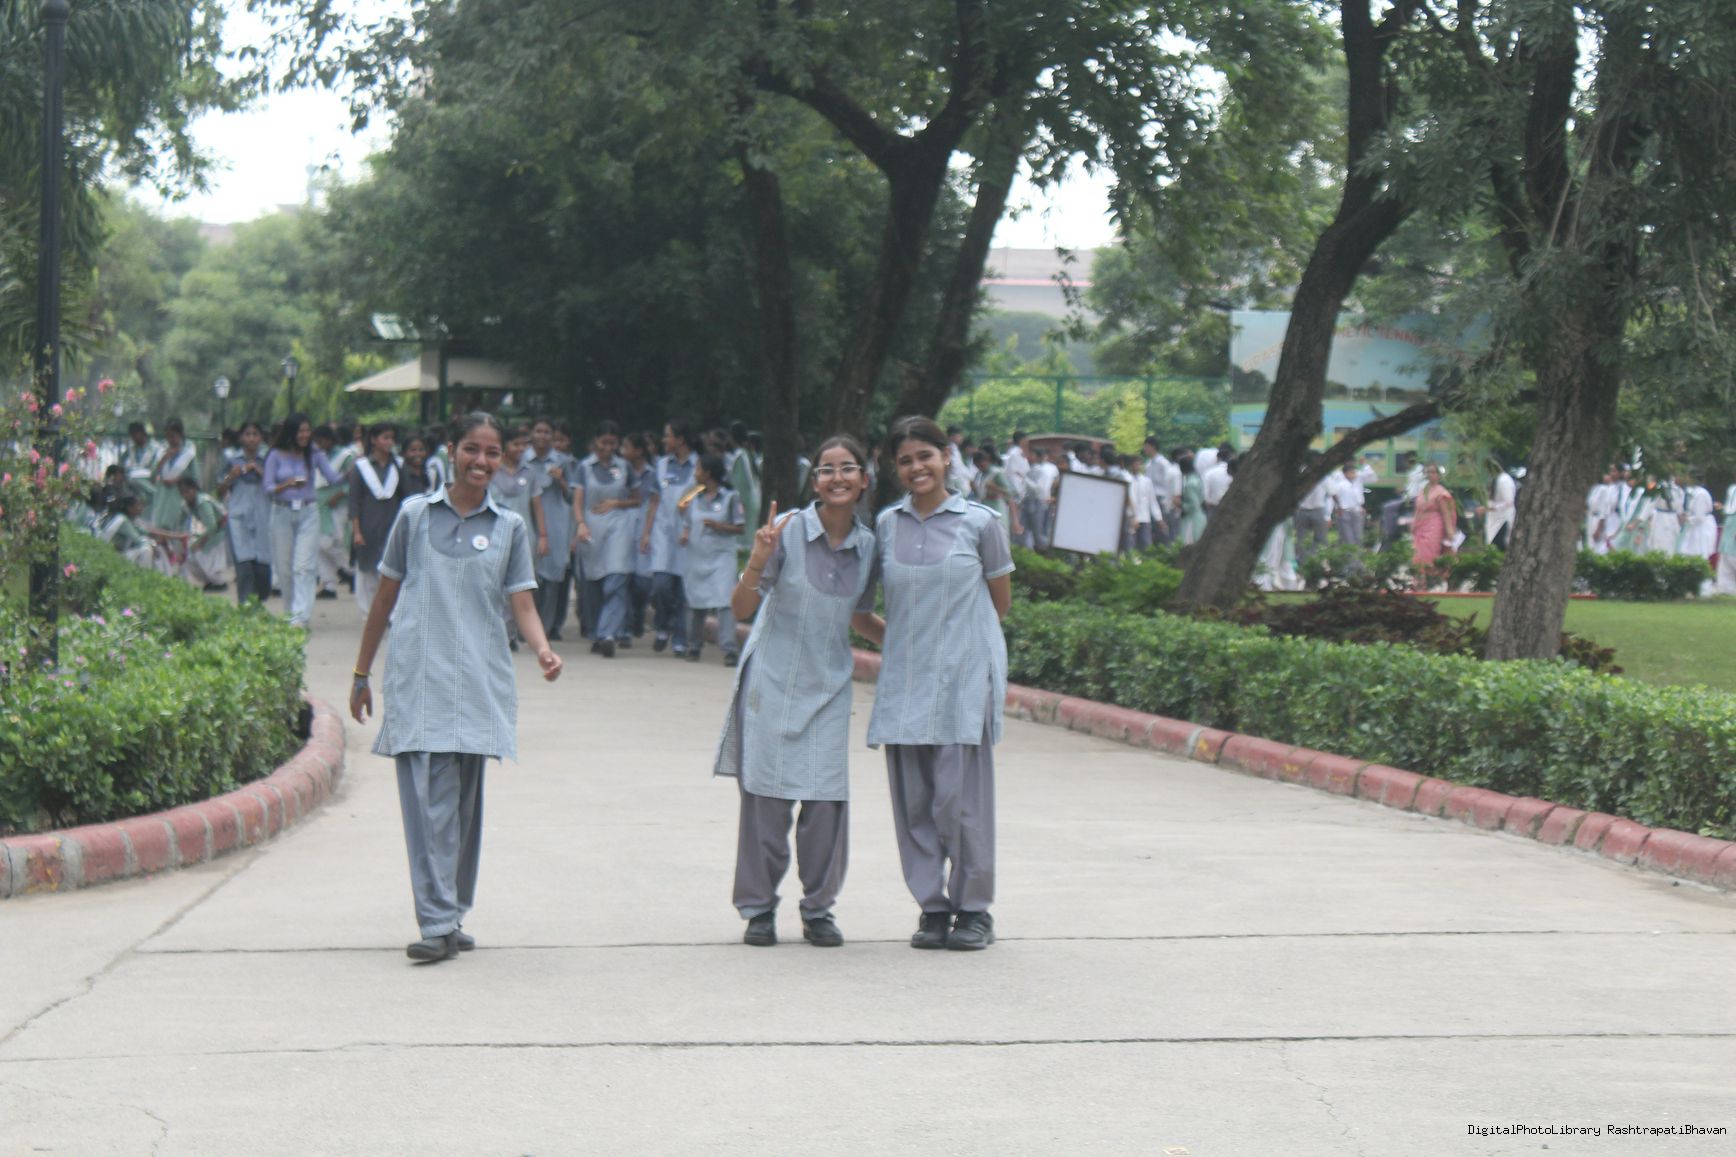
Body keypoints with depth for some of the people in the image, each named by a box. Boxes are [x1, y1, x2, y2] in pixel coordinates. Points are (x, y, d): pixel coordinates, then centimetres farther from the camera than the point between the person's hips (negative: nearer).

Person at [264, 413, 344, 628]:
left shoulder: (314, 454, 4)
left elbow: (334, 478, -1)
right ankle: (290, 610, 25)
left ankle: (301, 615, -16)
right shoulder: (277, 456, 0)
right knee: (284, 566, 7)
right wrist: (288, 484, -18)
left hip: (308, 513, 0)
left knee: (304, 565, -10)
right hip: (282, 513, 0)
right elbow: (268, 487, -1)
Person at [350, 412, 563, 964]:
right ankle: (438, 922, -13)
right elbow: (386, 596, 14)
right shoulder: (415, 514, 8)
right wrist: (361, 673, 15)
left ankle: (453, 914, 16)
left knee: (465, 798, 6)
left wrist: (542, 649, -17)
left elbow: (522, 603, 4)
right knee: (429, 793, -11)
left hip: (479, 680, 2)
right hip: (418, 675, -2)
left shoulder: (510, 527, 10)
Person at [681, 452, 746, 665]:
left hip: (721, 556, -5)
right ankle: (693, 647, 24)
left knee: (724, 602, -16)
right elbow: (687, 523, 16)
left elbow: (740, 527, -2)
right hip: (696, 556, 5)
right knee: (695, 603, 10)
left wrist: (718, 526, -16)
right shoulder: (694, 498, 13)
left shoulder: (730, 497, -1)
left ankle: (730, 650, -18)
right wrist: (685, 535, -5)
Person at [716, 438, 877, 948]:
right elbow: (741, 607, -13)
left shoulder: (867, 545, 2)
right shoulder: (788, 531, -10)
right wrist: (758, 560, -27)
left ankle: (819, 909, 13)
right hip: (772, 681, -3)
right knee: (766, 795, 0)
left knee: (827, 798, -2)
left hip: (829, 686, 3)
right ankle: (758, 908, 13)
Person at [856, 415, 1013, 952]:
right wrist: (893, 637, 7)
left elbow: (1000, 603, 10)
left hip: (964, 677, -3)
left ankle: (974, 909, 7)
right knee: (911, 798, 3)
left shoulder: (979, 522, 0)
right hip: (904, 678, 3)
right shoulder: (887, 524, 9)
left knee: (960, 797, -5)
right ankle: (932, 908, 13)